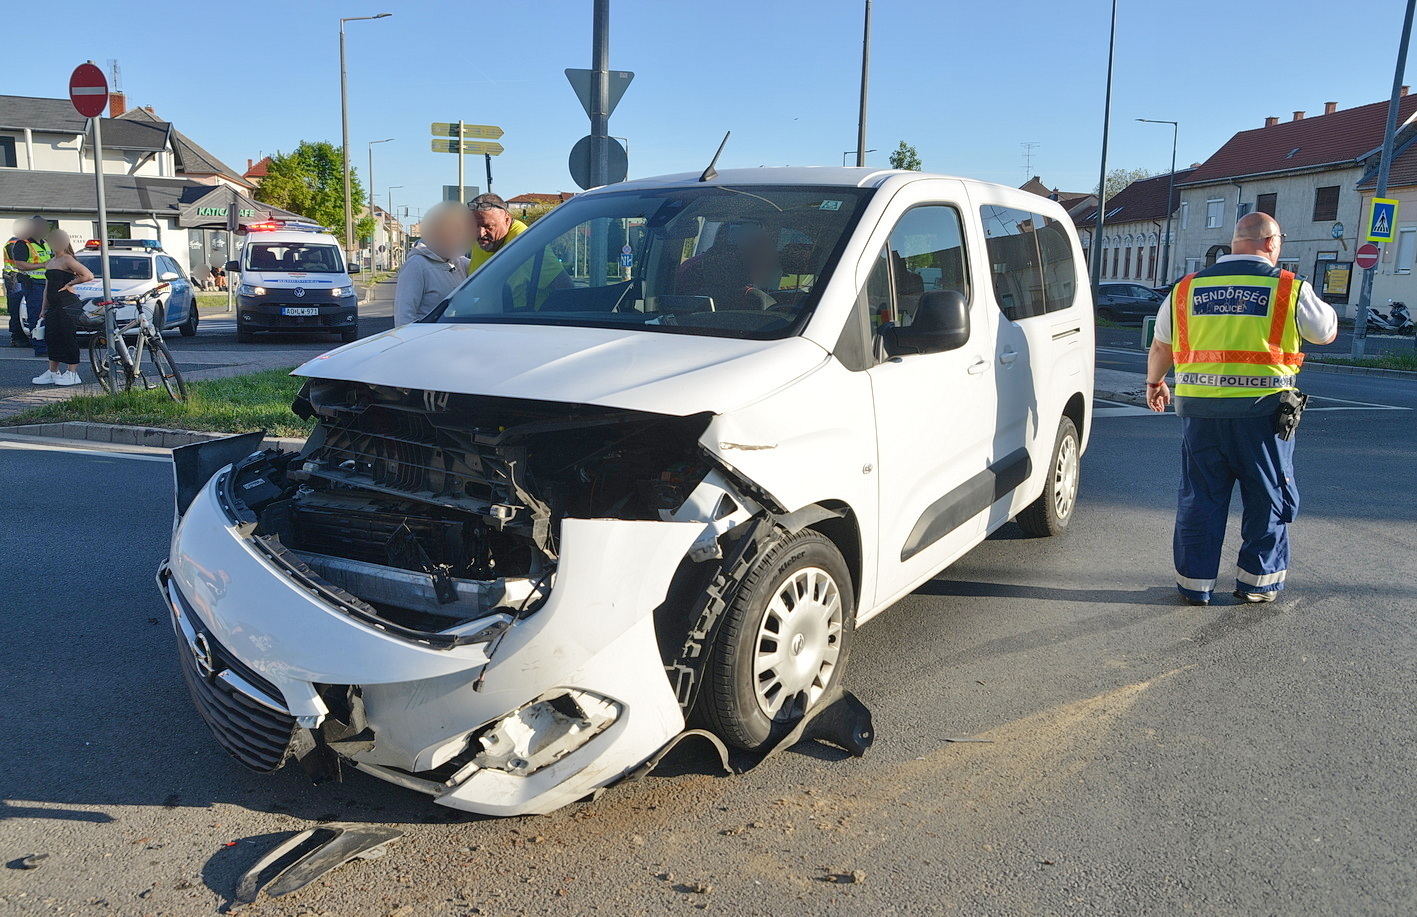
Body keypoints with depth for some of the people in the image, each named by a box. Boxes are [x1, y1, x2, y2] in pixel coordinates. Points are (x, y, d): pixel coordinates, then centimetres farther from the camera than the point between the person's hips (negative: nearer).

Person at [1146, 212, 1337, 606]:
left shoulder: (1186, 289, 6)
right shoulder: (1289, 289, -2)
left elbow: (1161, 346, 16)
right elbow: (1327, 331, 13)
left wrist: (1154, 383, 34)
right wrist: (1322, 306, 33)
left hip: (1200, 412, 3)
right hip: (1262, 412, -2)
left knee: (1199, 499, 11)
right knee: (1268, 499, 13)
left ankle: (1195, 584, 17)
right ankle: (1257, 581, 21)